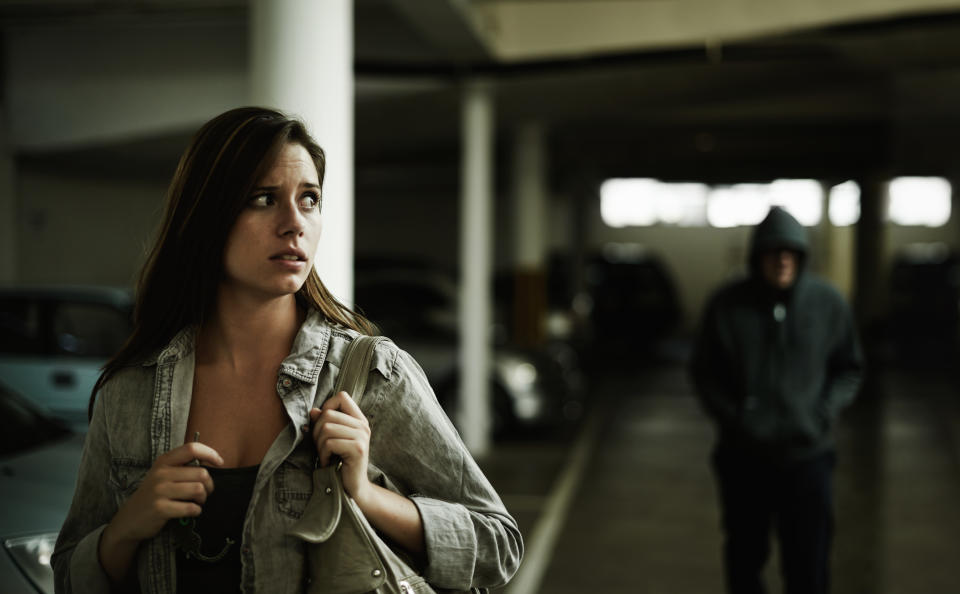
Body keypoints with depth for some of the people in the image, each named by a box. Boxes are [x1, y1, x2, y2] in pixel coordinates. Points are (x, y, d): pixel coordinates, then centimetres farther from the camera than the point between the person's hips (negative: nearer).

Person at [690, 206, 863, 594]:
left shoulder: (828, 303, -1)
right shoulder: (727, 305, -4)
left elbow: (849, 369, 10)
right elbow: (703, 372, 5)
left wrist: (825, 412, -5)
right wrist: (731, 417, -7)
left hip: (807, 455, 0)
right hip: (743, 456, 0)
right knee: (744, 556, 13)